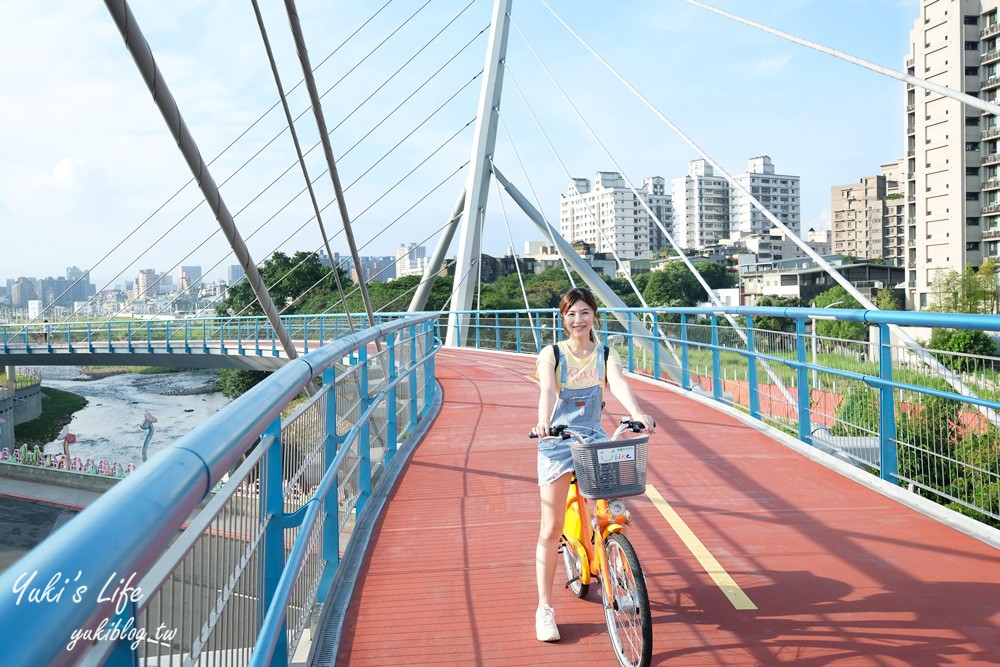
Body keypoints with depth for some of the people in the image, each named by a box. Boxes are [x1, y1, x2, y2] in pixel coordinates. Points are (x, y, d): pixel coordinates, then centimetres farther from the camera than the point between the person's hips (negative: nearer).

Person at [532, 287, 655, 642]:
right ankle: (545, 609, 10)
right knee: (551, 529, -1)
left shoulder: (606, 355, 3)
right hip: (557, 442, -2)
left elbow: (619, 384, -16)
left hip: (594, 438, 2)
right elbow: (546, 390, -21)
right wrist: (543, 421, -41)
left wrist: (637, 414, -37)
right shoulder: (551, 354, -2)